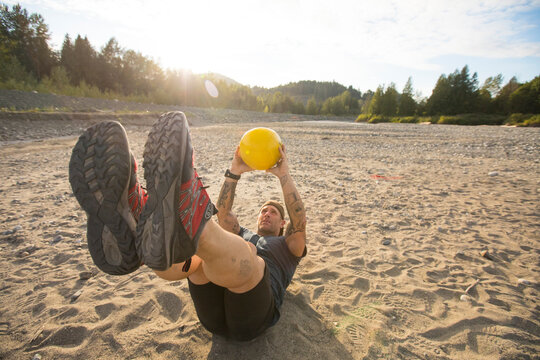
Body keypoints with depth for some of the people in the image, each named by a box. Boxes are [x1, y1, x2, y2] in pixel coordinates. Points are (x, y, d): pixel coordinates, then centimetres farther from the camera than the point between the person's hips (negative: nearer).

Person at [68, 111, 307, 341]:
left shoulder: (287, 247, 29)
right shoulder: (242, 236, 36)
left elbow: (299, 221, 10)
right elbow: (224, 214, 21)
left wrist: (283, 176, 7)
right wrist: (234, 173, 15)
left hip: (252, 317, -3)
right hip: (214, 316, 4)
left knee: (244, 255, -33)